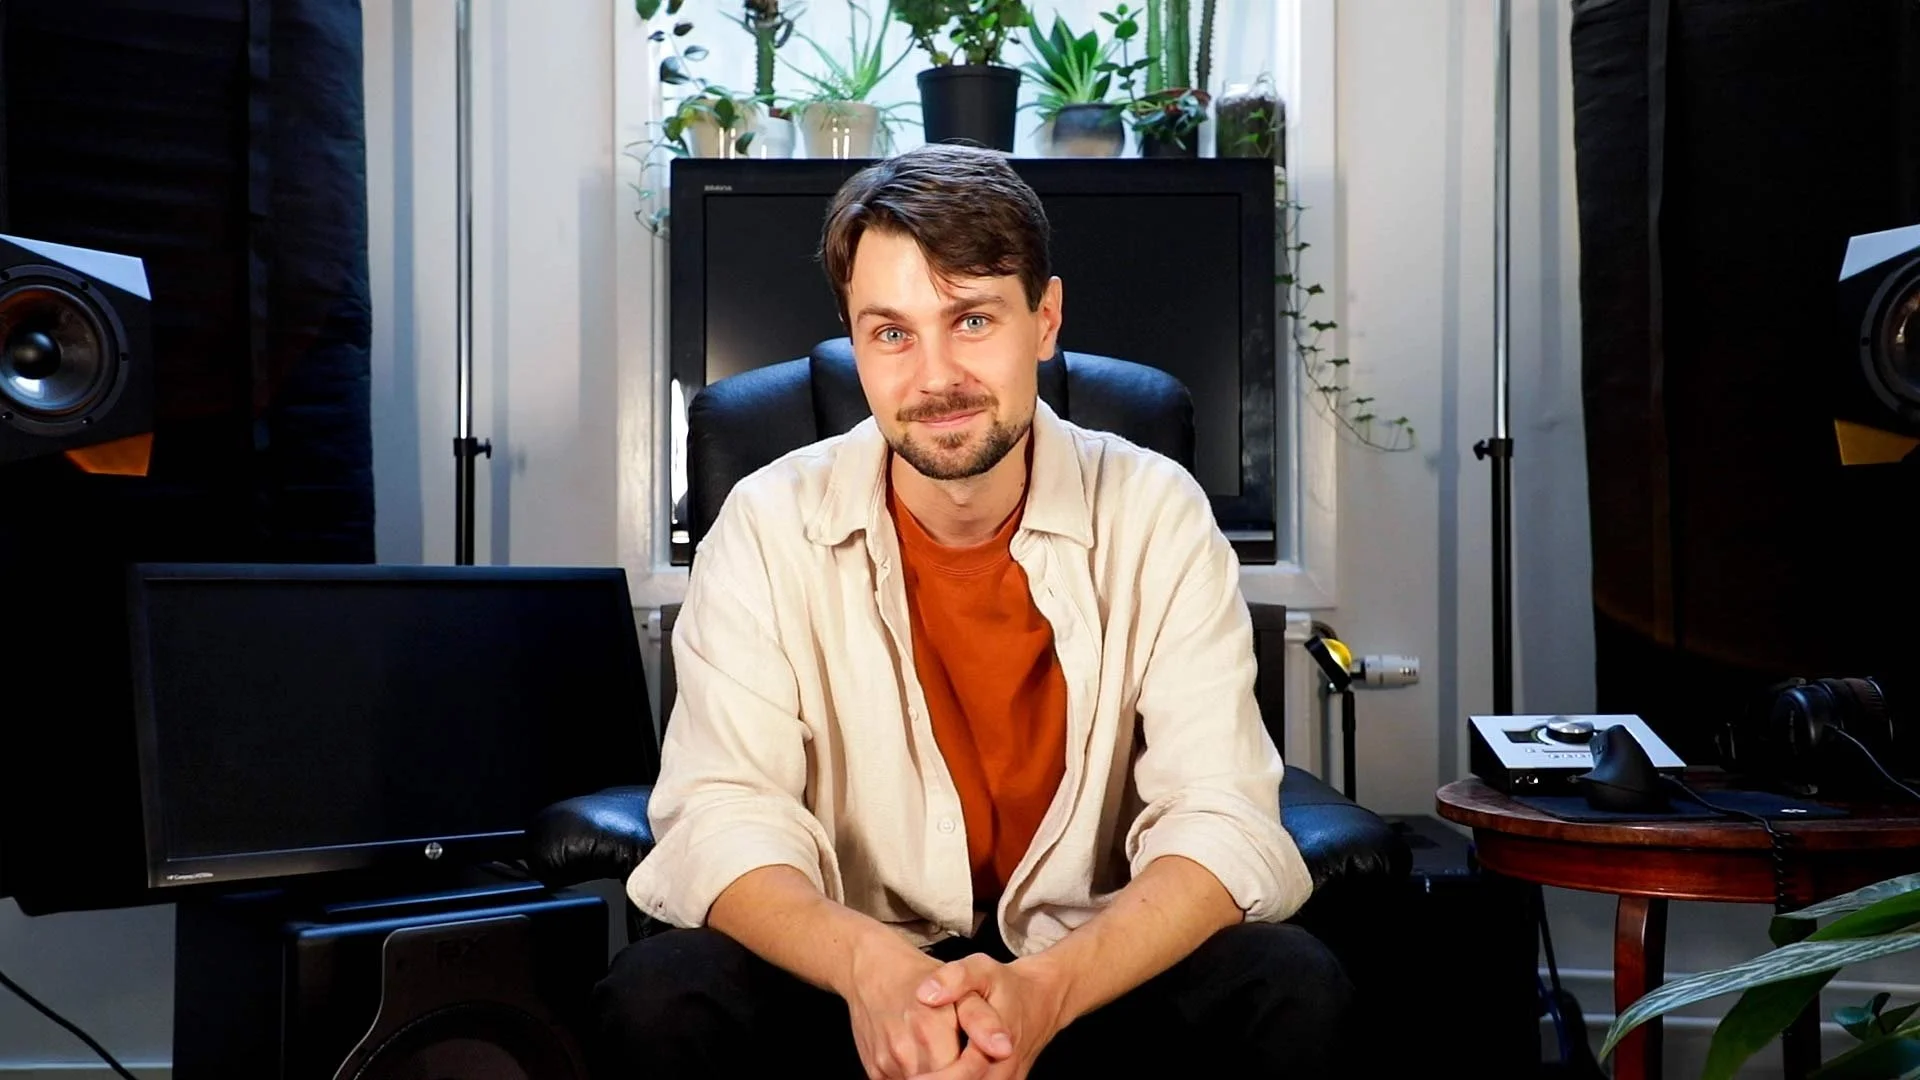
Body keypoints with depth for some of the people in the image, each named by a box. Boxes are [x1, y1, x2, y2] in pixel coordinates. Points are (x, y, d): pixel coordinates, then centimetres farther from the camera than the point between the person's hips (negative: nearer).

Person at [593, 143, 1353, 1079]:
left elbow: (1223, 820, -15)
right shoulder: (770, 526, -9)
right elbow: (722, 816, -15)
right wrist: (870, 965, -35)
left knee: (1292, 991, -26)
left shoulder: (1156, 517, -10)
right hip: (849, 974, 0)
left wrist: (1043, 993, -33)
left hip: (1096, 972, 1)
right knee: (655, 1000, -26)